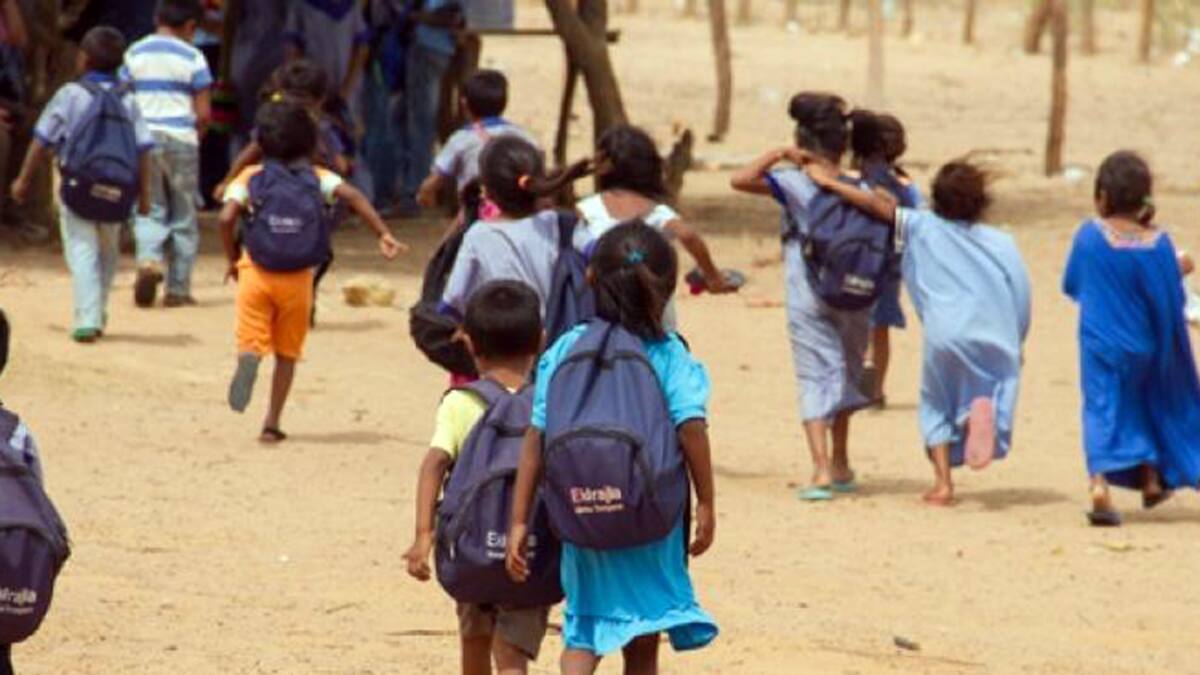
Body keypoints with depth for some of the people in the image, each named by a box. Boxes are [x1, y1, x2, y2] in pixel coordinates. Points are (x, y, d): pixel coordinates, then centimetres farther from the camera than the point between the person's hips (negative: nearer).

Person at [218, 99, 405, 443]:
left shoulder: (250, 177, 3)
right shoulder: (315, 177, 5)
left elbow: (226, 218, -8)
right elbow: (352, 196, -10)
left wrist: (232, 259, 6)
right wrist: (383, 234, -12)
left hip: (255, 270, -1)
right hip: (297, 277, 1)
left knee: (252, 340, 0)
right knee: (287, 353, 14)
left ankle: (248, 359, -37)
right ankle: (272, 422, 13)